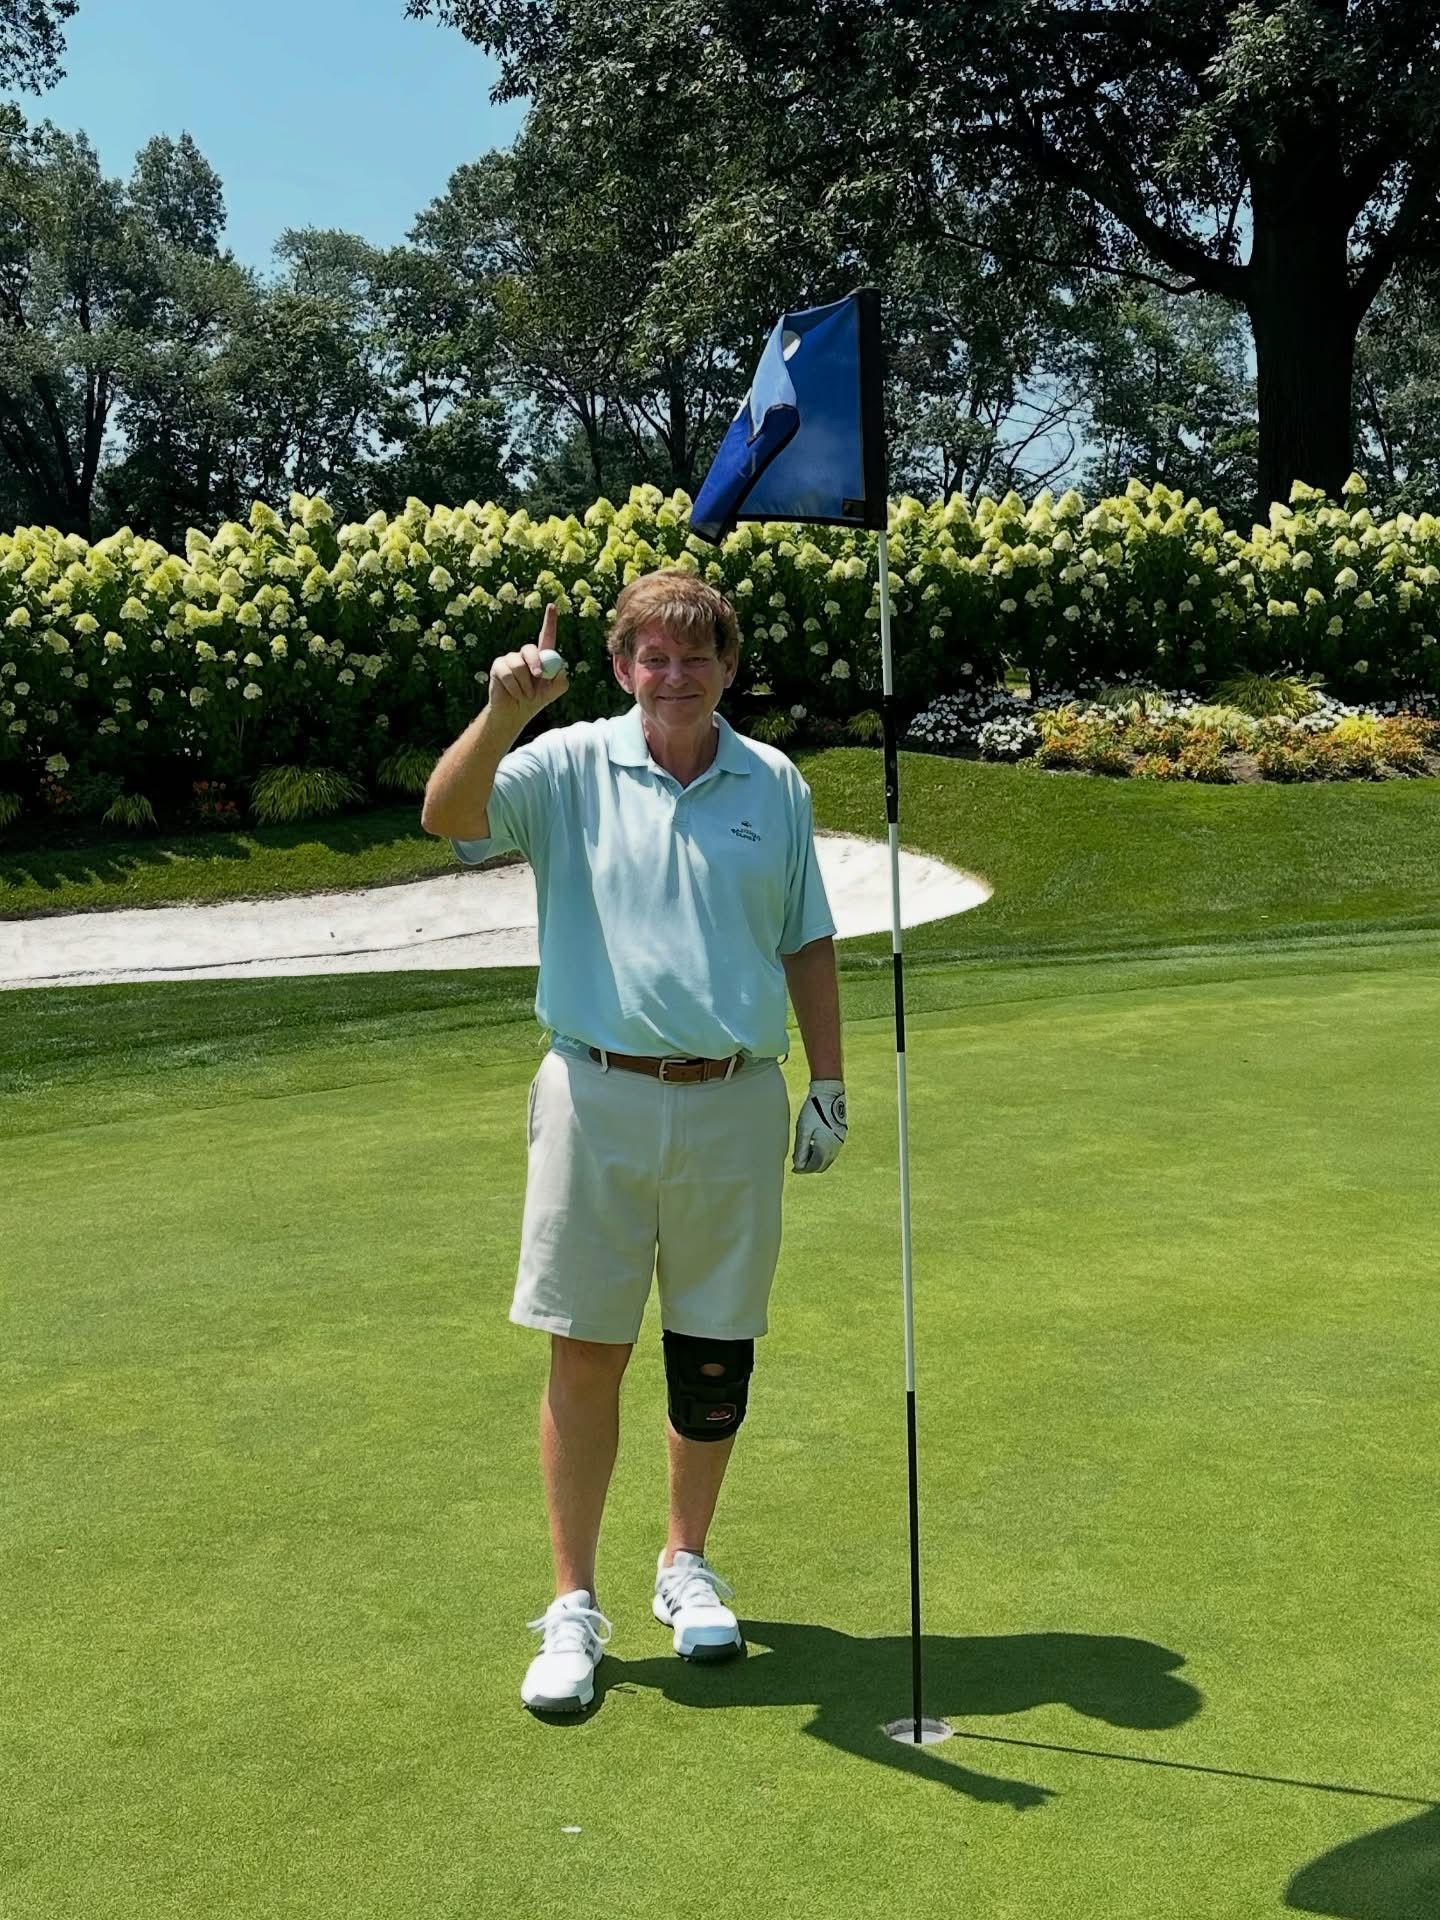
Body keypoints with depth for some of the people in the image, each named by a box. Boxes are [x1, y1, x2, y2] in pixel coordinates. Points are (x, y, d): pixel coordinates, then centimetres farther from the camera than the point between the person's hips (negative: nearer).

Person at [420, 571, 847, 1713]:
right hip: (600, 1095, -2)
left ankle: (687, 1566, 31)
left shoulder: (775, 784, 8)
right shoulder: (571, 768, 1)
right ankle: (573, 1606, 14)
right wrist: (503, 713, -31)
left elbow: (807, 945, 14)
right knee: (586, 1354, 1)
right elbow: (448, 816, -16)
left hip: (735, 1102, 2)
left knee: (716, 1354, 10)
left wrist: (828, 1086, 12)